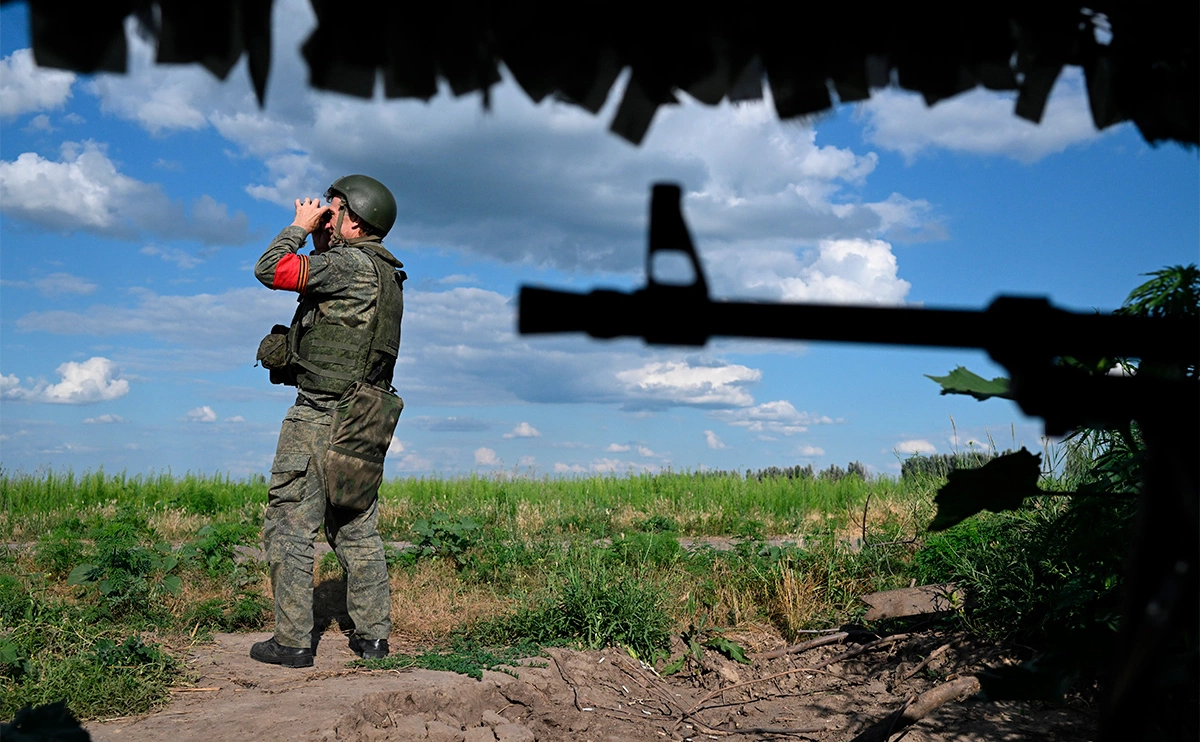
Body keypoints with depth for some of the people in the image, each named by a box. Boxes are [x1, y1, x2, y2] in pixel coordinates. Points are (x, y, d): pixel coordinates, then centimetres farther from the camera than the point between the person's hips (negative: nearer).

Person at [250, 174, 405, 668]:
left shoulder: (350, 264, -13)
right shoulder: (388, 275, 15)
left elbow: (270, 270, -16)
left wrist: (301, 226, -2)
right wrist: (319, 239, 20)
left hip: (320, 416, -9)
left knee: (289, 525, -1)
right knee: (357, 529, 13)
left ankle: (293, 641, 1)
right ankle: (372, 634, 15)